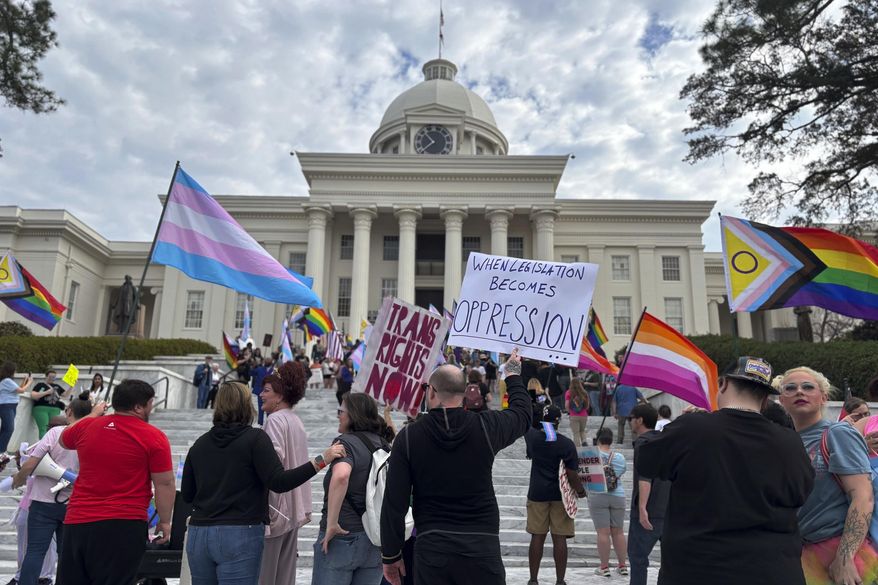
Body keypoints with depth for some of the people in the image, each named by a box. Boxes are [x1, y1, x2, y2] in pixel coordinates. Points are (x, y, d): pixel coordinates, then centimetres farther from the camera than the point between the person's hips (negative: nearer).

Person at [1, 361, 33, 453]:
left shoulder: (8, 380, 15)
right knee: (9, 429, -13)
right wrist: (29, 382, -1)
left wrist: (25, 381, 14)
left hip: (10, 407, 10)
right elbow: (21, 390, -15)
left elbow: (18, 389, 20)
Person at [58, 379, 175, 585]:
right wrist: (164, 521, 3)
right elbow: (164, 484, -8)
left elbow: (64, 440, 30)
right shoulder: (153, 437, -9)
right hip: (123, 525, -5)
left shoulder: (87, 426, 5)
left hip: (77, 521, 5)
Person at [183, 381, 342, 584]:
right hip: (240, 535, -5)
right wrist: (321, 460, -16)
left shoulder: (200, 443, 8)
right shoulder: (255, 438, -7)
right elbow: (278, 482, -17)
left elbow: (186, 495, 13)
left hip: (198, 535, 5)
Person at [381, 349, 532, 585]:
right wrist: (513, 374, 35)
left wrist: (390, 555, 7)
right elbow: (523, 412, 18)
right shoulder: (485, 427, -4)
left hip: (431, 548, 0)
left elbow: (394, 502, -4)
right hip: (482, 547, 1)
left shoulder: (408, 436, -5)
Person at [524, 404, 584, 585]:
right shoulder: (567, 444, -10)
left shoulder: (532, 436, -4)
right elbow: (572, 474, -10)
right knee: (559, 539, 3)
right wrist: (581, 491, 5)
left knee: (537, 537, 7)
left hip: (537, 494, 2)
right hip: (560, 495, -2)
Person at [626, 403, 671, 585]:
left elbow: (644, 476, -22)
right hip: (671, 511, 8)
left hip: (648, 513, -8)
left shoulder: (643, 442, -9)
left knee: (637, 557, 0)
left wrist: (642, 507, -28)